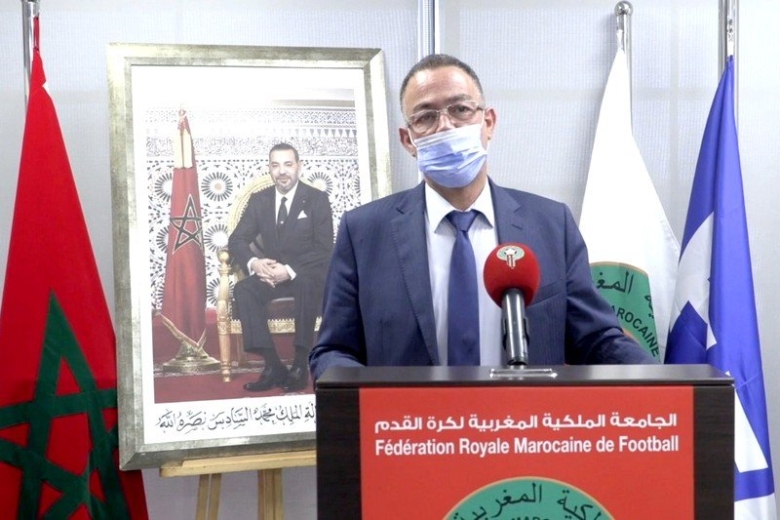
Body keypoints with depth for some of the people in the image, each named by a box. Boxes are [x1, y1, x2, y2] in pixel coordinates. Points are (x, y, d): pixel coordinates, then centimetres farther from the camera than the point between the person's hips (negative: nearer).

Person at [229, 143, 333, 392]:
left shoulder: (317, 199, -2)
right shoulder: (259, 200, 8)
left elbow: (324, 249, -9)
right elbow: (236, 240, 5)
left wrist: (290, 270, -24)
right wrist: (254, 263, -18)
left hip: (306, 274, -3)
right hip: (271, 273, 4)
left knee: (306, 284, -38)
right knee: (243, 289, -27)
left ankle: (301, 365, -31)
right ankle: (273, 366, -29)